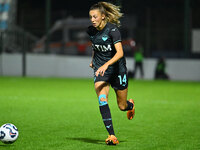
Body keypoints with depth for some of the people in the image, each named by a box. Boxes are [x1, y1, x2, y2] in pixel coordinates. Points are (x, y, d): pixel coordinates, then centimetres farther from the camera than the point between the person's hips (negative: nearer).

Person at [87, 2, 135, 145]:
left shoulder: (112, 29, -21)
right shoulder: (91, 31, -3)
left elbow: (120, 52, -32)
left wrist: (106, 65, -43)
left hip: (117, 69, -3)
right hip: (100, 69, 3)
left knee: (122, 106, 8)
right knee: (102, 100, -21)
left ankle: (131, 105, 48)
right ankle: (112, 136, -23)